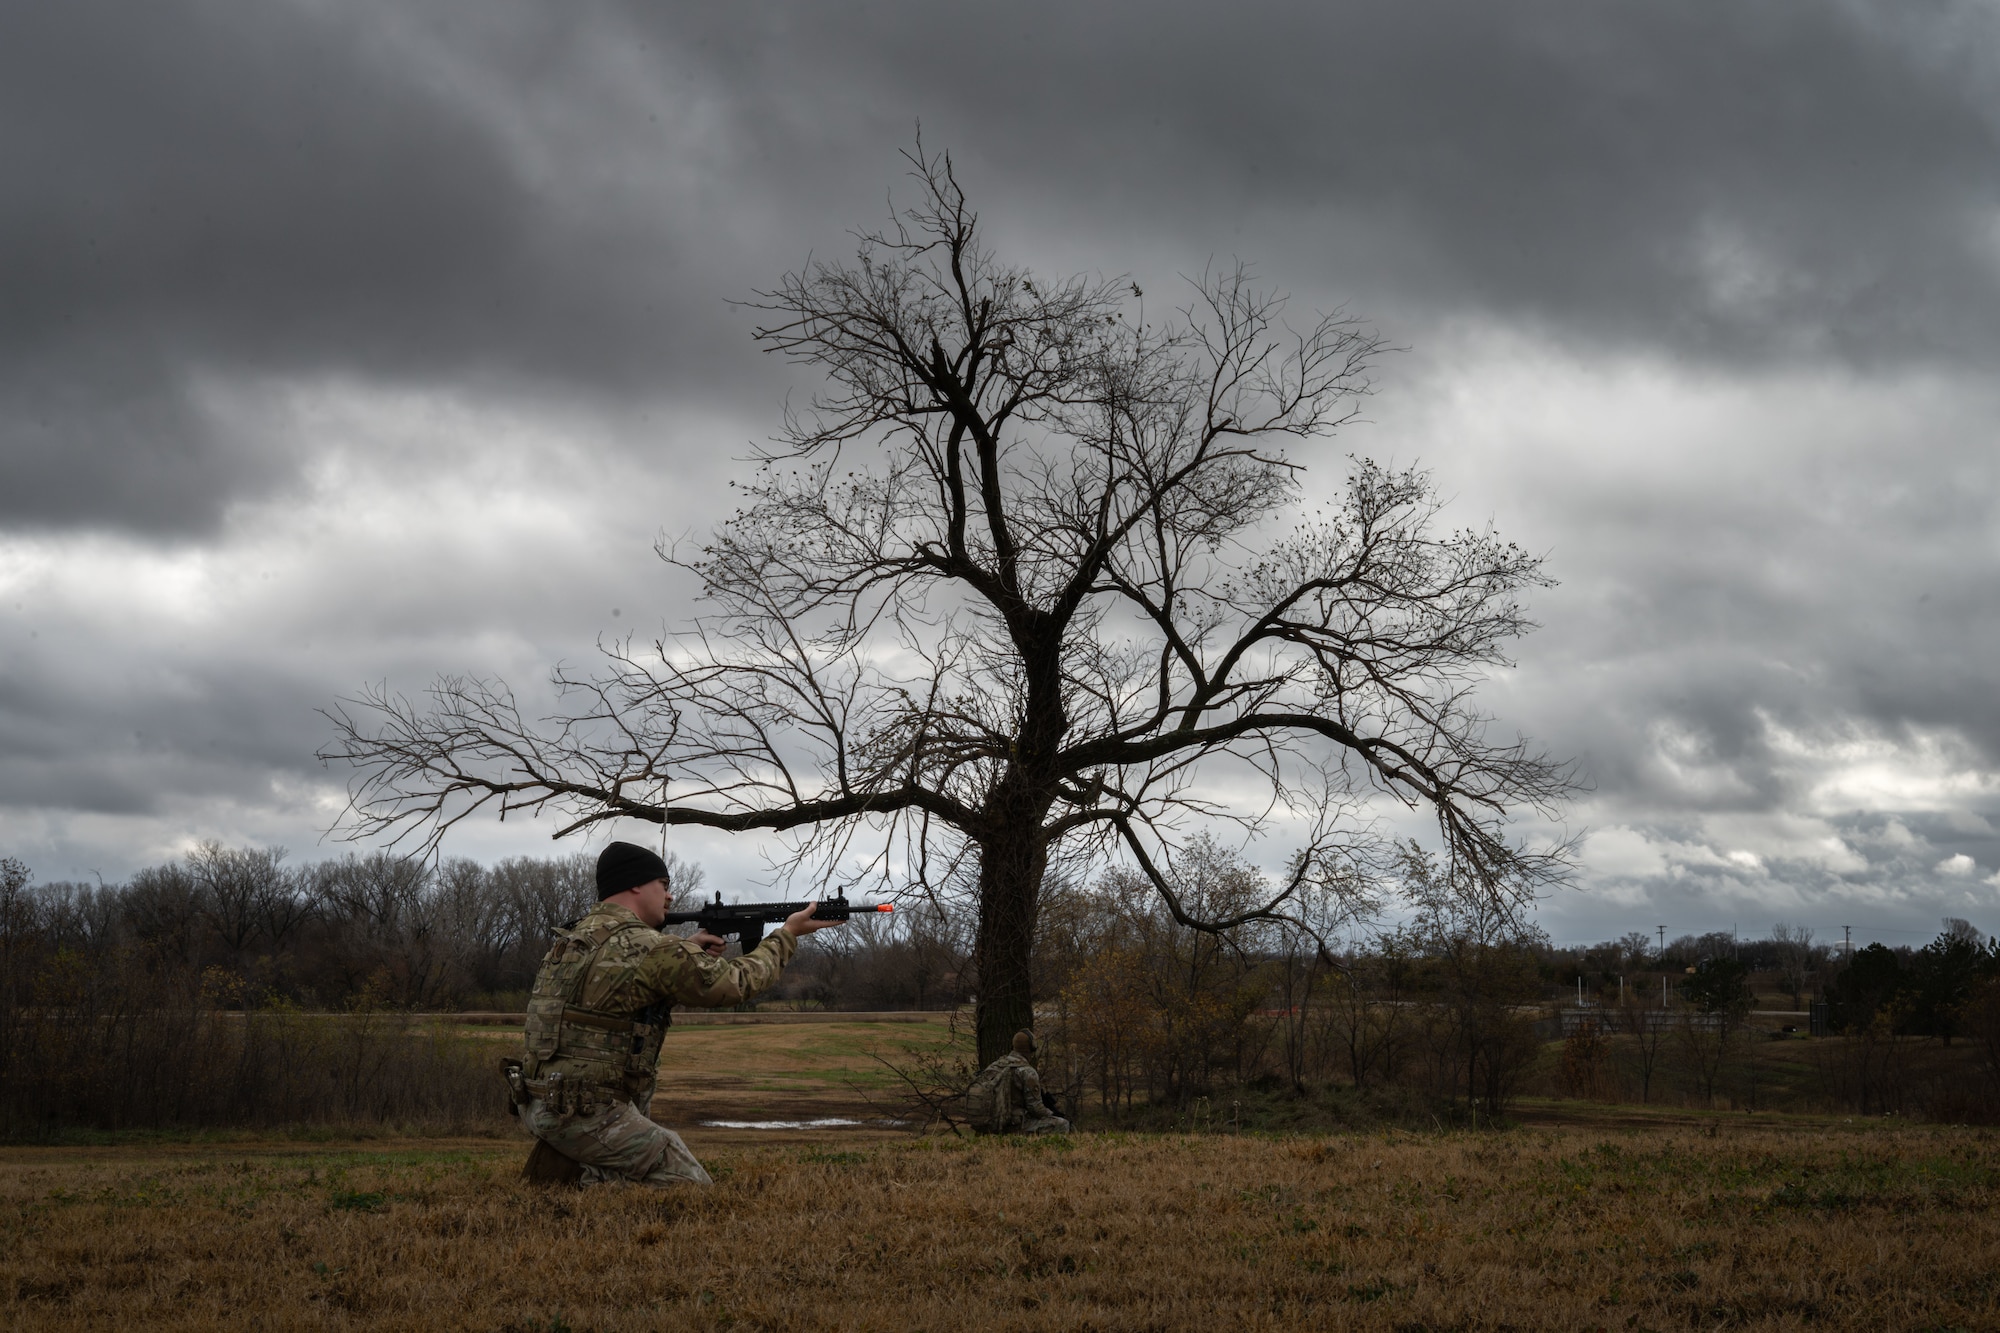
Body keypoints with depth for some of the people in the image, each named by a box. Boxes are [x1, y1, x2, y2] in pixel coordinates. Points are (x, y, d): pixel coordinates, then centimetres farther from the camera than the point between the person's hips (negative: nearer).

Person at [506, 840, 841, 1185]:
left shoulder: (574, 937, 11)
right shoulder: (651, 949, -14)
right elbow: (736, 983, -5)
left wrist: (687, 949, 17)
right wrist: (787, 935, 9)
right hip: (587, 1115, -8)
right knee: (692, 1185, 0)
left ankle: (562, 1162, 13)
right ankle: (590, 1179, -10)